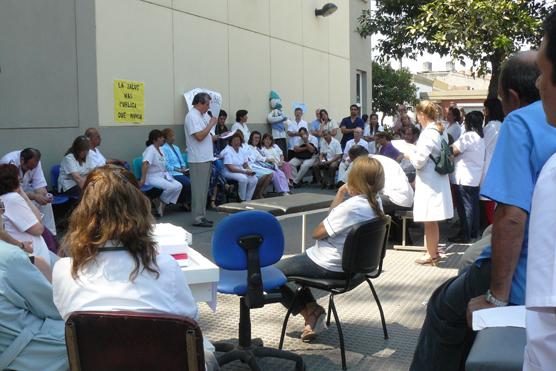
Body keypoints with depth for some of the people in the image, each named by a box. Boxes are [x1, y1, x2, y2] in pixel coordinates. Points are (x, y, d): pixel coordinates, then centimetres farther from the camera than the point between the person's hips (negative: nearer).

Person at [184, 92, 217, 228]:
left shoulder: (203, 114, 15)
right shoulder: (192, 116, -14)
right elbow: (199, 136, -22)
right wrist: (211, 124, -14)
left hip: (206, 158, 10)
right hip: (198, 159, -10)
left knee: (204, 189, 14)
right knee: (199, 189, -5)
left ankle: (202, 216, 21)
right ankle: (198, 218, 0)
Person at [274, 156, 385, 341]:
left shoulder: (351, 206, -29)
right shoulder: (375, 202, -1)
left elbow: (317, 232, -19)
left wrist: (338, 198, -16)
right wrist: (341, 199, -8)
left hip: (328, 266, -10)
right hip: (349, 263, 10)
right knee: (295, 261, 30)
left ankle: (310, 311, 8)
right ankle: (311, 308, 19)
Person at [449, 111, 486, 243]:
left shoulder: (467, 136, -17)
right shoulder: (480, 137, 13)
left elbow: (453, 151, -18)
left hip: (464, 178, -9)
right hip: (476, 177, 9)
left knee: (464, 206, -4)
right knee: (473, 205, 13)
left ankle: (464, 235, 1)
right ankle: (473, 233, 21)